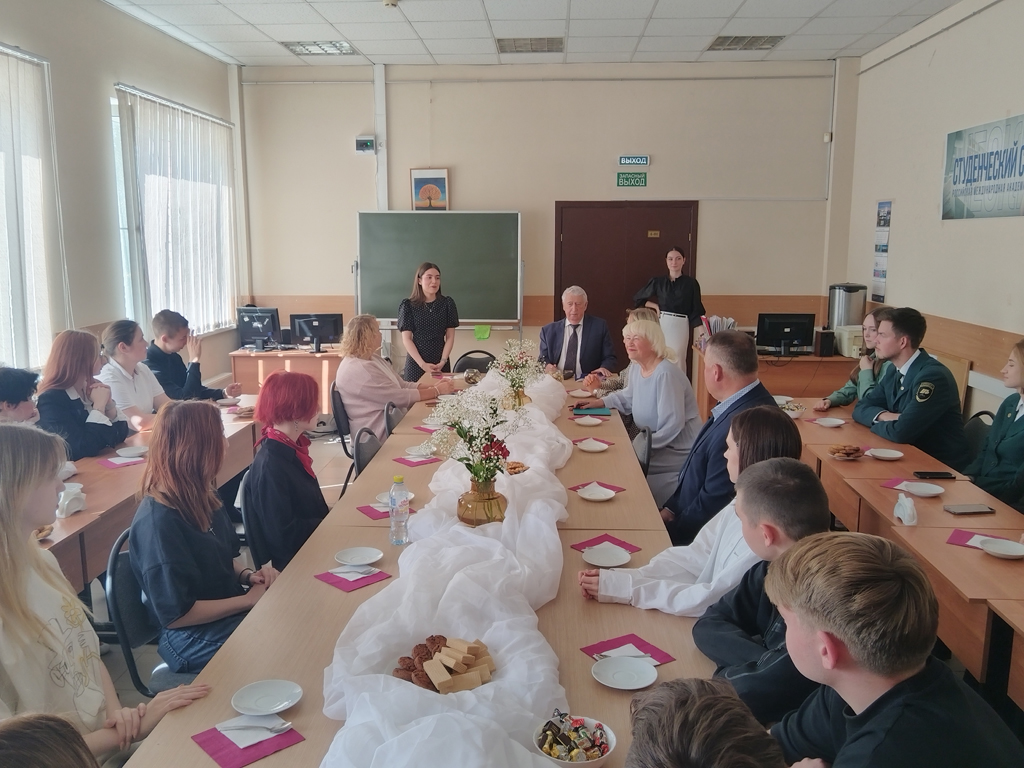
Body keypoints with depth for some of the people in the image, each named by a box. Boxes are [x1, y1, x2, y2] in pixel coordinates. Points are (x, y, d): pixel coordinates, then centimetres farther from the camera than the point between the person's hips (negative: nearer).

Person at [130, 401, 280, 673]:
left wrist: (248, 575, -4)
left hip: (228, 610, 8)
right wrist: (248, 600, -16)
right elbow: (176, 614, -21)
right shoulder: (158, 522, -24)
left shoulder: (203, 497, 1)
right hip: (196, 639, -8)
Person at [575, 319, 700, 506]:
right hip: (653, 441, 9)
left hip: (678, 451, -9)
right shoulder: (636, 368, 3)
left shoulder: (665, 373, -25)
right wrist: (600, 402, 9)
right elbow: (628, 397, 24)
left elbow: (671, 426, -27)